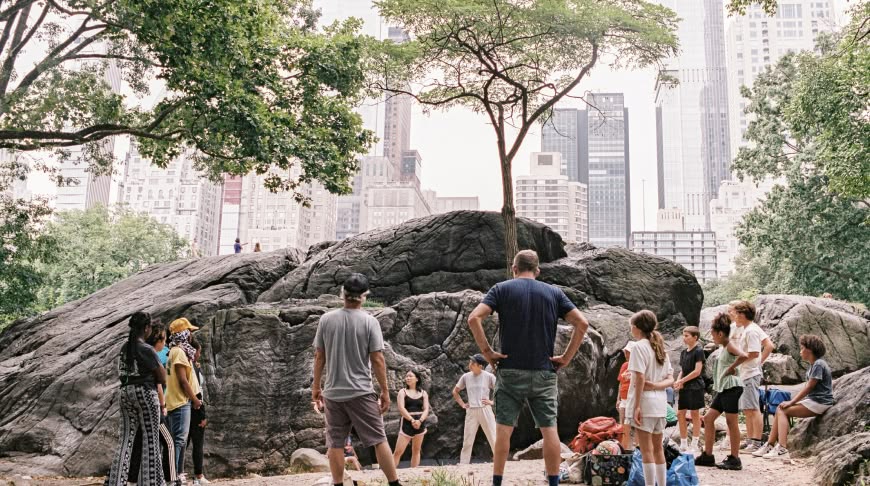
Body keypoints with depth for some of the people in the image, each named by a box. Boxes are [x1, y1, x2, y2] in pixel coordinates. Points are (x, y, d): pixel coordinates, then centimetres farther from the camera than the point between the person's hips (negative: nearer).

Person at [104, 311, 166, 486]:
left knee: (126, 439, 9)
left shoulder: (124, 348, 10)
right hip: (145, 393, -7)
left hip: (125, 393, 7)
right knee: (150, 440, 1)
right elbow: (163, 378, -10)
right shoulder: (147, 350, -13)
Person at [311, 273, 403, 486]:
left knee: (335, 444, 9)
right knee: (378, 440, 5)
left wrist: (316, 386, 15)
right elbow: (377, 360, -9)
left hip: (332, 392, 2)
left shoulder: (326, 319, 0)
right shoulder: (369, 321, -8)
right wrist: (385, 391, -1)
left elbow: (319, 357, 4)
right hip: (361, 392, -2)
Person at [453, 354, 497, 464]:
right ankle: (463, 465, 8)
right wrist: (462, 404, 9)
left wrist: (492, 402, -7)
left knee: (493, 438, -1)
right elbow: (455, 391, 19)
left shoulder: (489, 376, -3)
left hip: (485, 410, -2)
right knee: (467, 441, 4)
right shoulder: (466, 377, 5)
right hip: (471, 411, 2)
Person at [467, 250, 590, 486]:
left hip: (510, 371, -1)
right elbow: (582, 323, 0)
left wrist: (487, 351, -5)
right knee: (549, 429, 4)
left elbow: (474, 318, -11)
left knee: (503, 429, 3)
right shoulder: (553, 292, 8)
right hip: (544, 373, 1)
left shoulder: (501, 289, 3)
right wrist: (566, 357, 3)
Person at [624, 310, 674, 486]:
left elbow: (640, 378, -16)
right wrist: (656, 385, -6)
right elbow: (670, 380, 11)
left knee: (646, 450, -5)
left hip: (645, 404, -8)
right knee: (657, 448, 14)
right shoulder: (659, 348, 15)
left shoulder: (640, 346, -9)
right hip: (660, 405, 8)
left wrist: (636, 406, -16)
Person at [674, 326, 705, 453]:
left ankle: (694, 445, 6)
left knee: (695, 414, -1)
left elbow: (697, 371, -14)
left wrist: (681, 381, -12)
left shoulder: (698, 351, -8)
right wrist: (678, 381, -4)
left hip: (695, 386, -7)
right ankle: (683, 444, 15)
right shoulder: (683, 352, 13)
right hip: (684, 387, 7)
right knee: (680, 414, 7)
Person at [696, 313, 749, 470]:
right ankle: (707, 456, 15)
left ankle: (735, 459, 2)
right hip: (722, 388, 10)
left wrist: (731, 368, -19)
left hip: (731, 386, -10)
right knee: (708, 418, 10)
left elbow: (744, 356, -30)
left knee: (731, 421, -5)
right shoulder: (722, 347, 18)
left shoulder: (730, 344, -10)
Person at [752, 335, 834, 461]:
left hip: (819, 403, -9)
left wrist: (791, 402, -13)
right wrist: (793, 401, 6)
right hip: (812, 400, 9)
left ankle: (782, 449, -22)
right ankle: (770, 445, -1)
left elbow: (808, 388, -16)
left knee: (783, 410, -15)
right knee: (780, 409, 0)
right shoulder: (814, 365, 18)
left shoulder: (818, 364, -13)